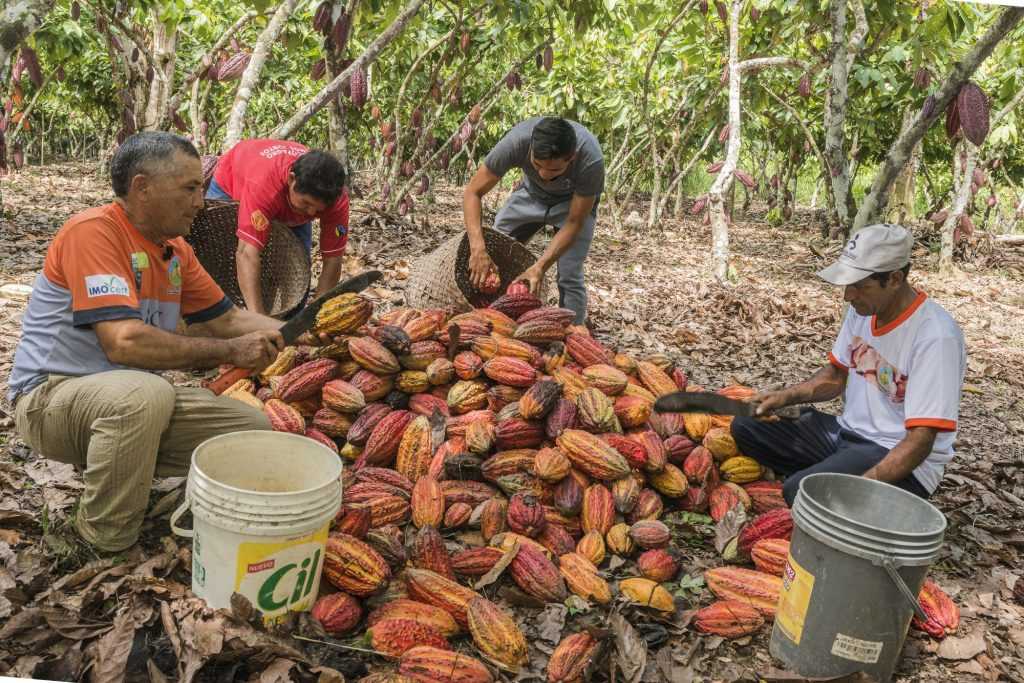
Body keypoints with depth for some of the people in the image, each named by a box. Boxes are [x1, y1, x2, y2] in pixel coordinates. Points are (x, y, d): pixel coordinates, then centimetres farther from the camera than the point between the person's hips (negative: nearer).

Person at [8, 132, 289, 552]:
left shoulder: (176, 249, 3)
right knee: (144, 392, -39)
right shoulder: (93, 231, -21)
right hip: (52, 395, -7)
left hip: (137, 396, 7)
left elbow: (226, 318, 11)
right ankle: (105, 534, -14)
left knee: (252, 428, -2)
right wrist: (229, 351, -23)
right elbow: (124, 343, -30)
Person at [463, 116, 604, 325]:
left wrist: (540, 267, -39)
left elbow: (574, 223, -29)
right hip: (532, 193, 3)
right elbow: (472, 192, -30)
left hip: (575, 201, -2)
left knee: (570, 278, -15)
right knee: (493, 250, -2)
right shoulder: (517, 141, -37)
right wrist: (478, 248, -43)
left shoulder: (591, 161, -40)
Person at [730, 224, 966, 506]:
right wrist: (787, 396, -2)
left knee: (802, 491, -31)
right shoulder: (863, 308, 0)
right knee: (745, 427, -2)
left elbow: (920, 441, -25)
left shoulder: (936, 336, -24)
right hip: (847, 431, 8)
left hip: (900, 458, -8)